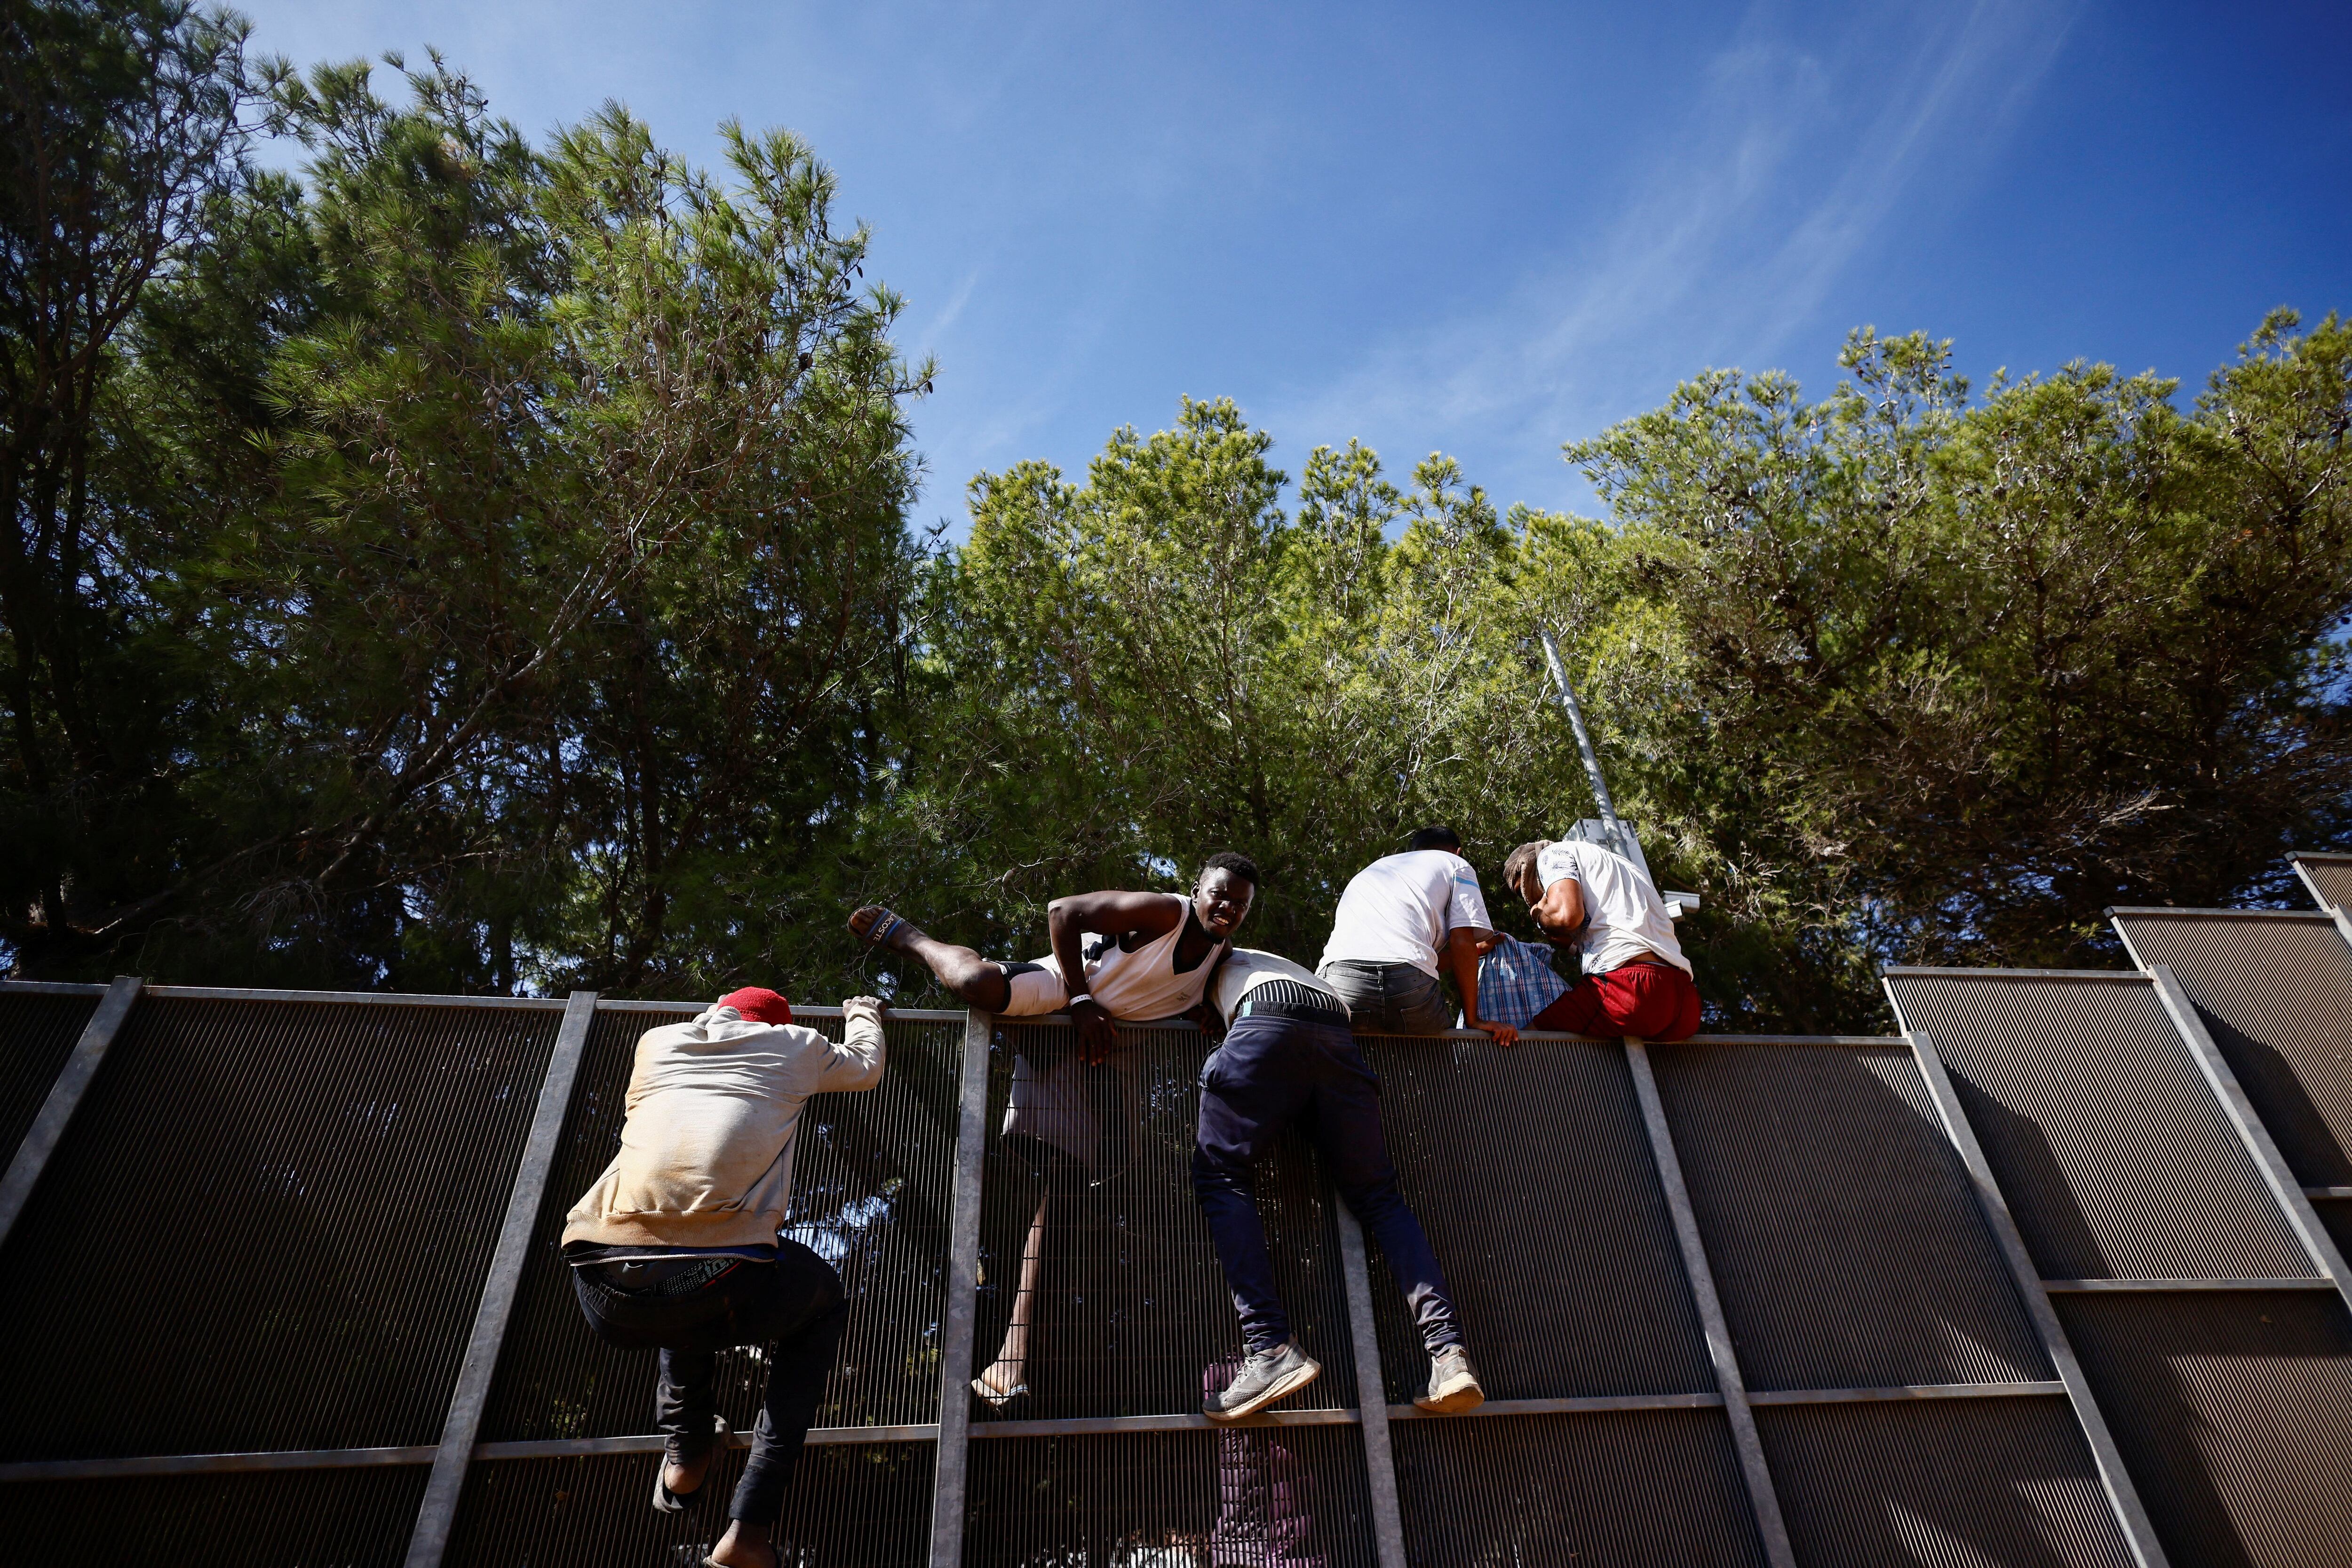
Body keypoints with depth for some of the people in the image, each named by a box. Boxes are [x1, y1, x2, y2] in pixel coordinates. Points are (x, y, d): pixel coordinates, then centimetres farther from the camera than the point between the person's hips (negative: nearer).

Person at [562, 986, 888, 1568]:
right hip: (718, 1290, -4)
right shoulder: (791, 1045, 17)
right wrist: (863, 1012, 58)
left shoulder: (657, 1040, 23)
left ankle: (684, 1448, 34)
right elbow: (867, 1066, 37)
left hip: (603, 1294, 4)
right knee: (824, 1302, 28)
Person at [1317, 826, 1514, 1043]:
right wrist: (1473, 1019, 14)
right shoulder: (1456, 865, 25)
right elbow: (1461, 943, 10)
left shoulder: (1372, 869, 40)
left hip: (1337, 977, 4)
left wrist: (1475, 949, 54)